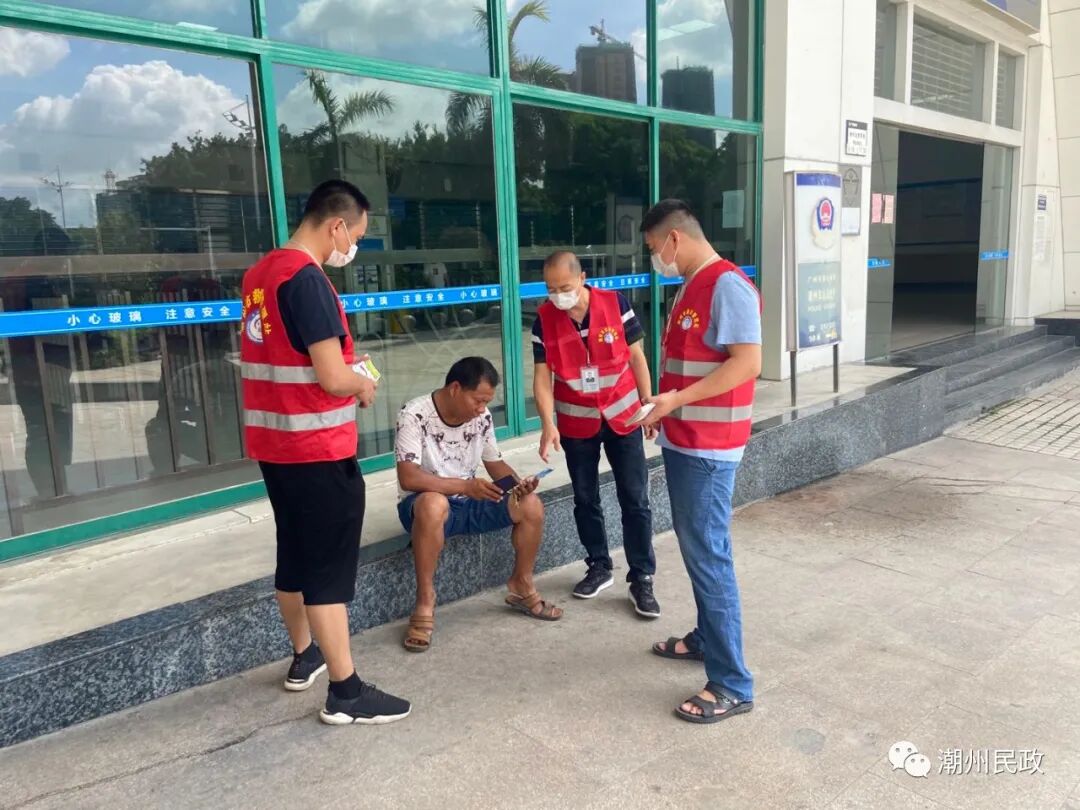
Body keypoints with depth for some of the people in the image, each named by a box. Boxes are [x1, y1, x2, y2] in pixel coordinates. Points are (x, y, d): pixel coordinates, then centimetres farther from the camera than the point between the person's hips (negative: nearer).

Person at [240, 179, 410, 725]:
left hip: (273, 444, 9)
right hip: (317, 450, -9)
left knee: (295, 555, 20)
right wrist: (365, 386, -2)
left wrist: (347, 375, 15)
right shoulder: (307, 279, -18)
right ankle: (346, 693, 9)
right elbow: (332, 378, -22)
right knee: (329, 567, -1)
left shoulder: (260, 274, 10)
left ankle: (304, 657, 37)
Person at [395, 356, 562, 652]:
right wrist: (466, 486, -35)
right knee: (435, 505, -41)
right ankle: (425, 601, -24)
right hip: (424, 505, -5)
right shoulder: (414, 415, -21)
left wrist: (518, 483, -14)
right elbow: (408, 478, -28)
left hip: (468, 501, 6)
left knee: (531, 506, -14)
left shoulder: (482, 417, -4)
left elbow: (495, 463, 7)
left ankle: (521, 587, 9)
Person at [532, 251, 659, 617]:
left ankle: (641, 578, 11)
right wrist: (548, 425, -21)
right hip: (576, 423, 2)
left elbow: (636, 357, -4)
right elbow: (542, 376, -9)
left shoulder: (615, 303, -12)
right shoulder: (544, 319, -9)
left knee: (635, 500, 0)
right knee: (585, 499, 12)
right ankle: (599, 568, 30)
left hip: (623, 416, -2)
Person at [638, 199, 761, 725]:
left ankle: (732, 685, 4)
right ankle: (706, 638, 36)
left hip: (708, 448, -10)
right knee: (694, 548, 19)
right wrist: (662, 408, 10)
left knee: (709, 556, -6)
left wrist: (677, 399, -24)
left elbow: (747, 363, -23)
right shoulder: (690, 287, 15)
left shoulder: (728, 286, -16)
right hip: (682, 440, 10)